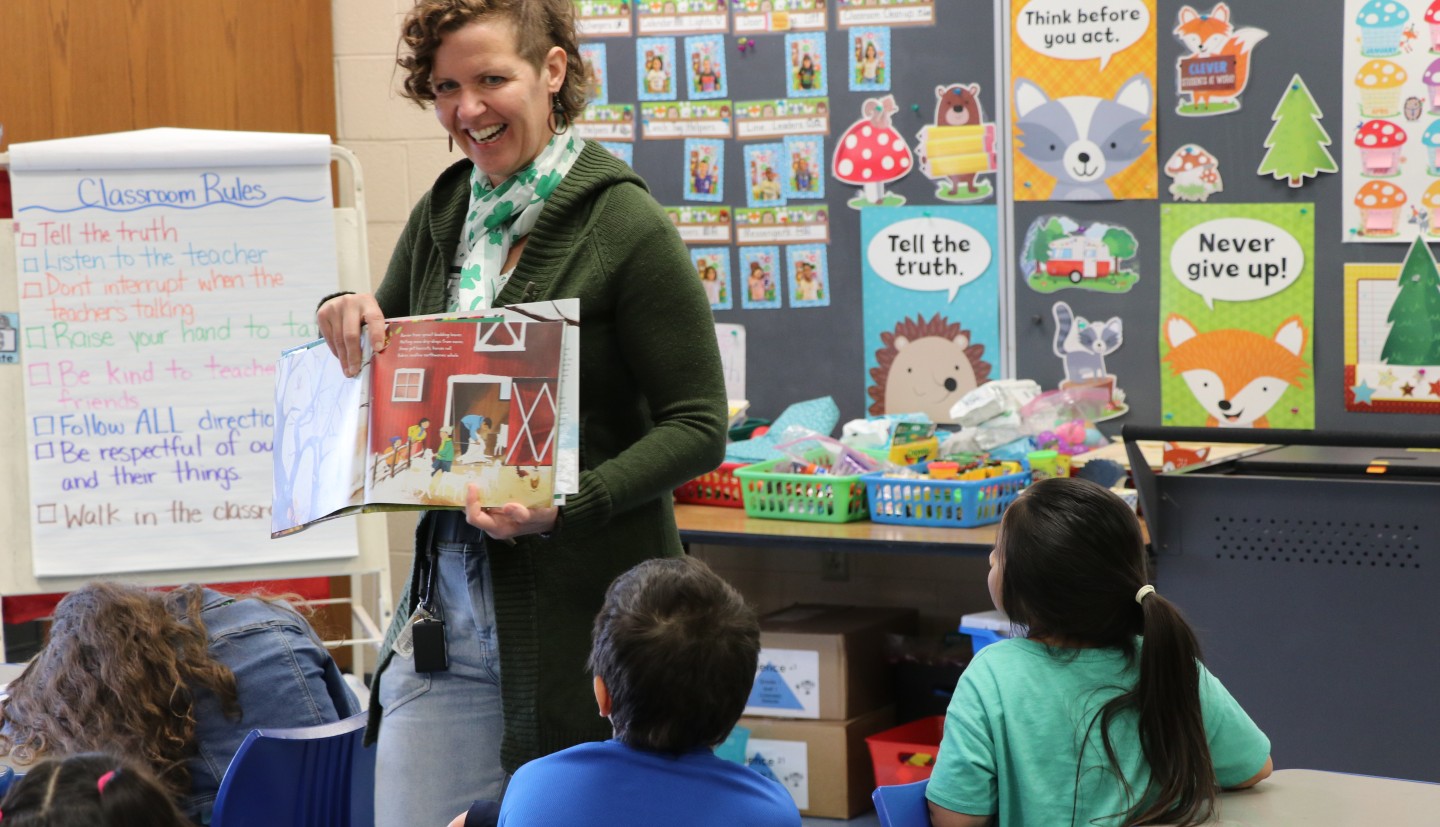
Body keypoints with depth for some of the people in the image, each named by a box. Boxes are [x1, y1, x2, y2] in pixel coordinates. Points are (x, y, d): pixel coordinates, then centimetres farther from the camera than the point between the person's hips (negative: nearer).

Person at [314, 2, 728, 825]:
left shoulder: (627, 225, -11)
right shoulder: (440, 215, 8)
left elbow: (698, 428, -12)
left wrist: (567, 507, -24)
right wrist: (348, 319, -3)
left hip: (586, 604, -5)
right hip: (448, 608, 6)